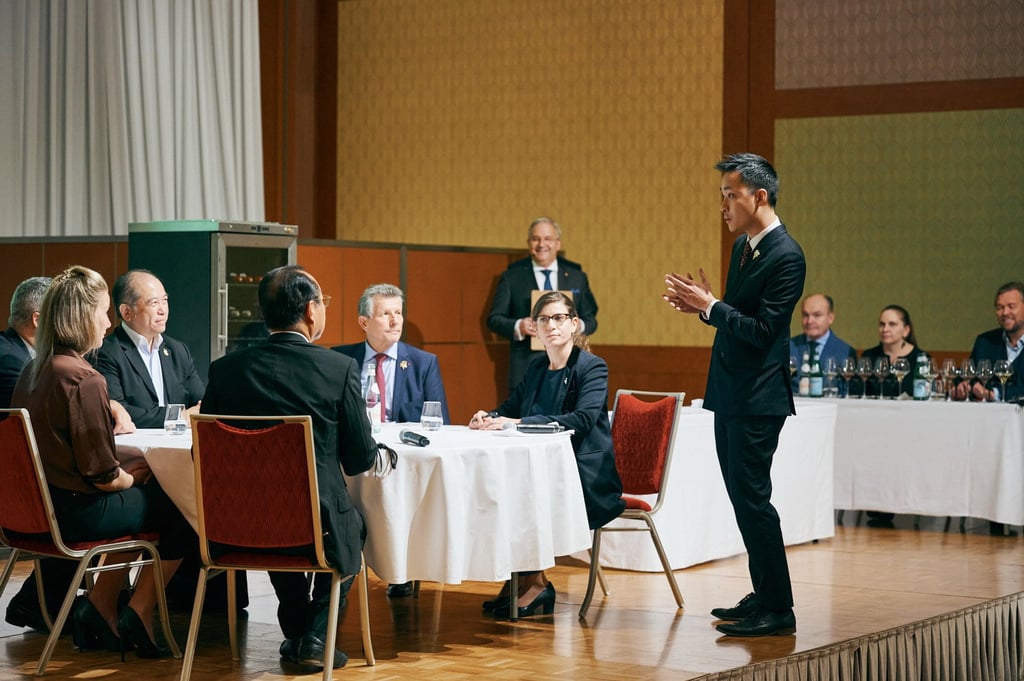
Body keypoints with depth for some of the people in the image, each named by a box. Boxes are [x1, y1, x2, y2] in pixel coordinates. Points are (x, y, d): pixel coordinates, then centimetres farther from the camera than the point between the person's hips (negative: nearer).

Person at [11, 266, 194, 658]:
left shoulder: (32, 372, 6)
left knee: (139, 500, 28)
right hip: (79, 512, -9)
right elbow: (104, 476, -19)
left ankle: (100, 607, 24)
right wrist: (132, 477, 3)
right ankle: (138, 617, 13)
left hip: (42, 505, 9)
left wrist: (128, 467, 12)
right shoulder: (85, 379, -21)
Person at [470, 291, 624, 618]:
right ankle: (517, 579, -11)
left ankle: (533, 582, -12)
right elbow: (510, 408, 18)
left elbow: (582, 419, -23)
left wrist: (519, 423, -30)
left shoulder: (592, 367, -8)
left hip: (586, 478, -6)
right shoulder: (536, 368, 14)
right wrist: (488, 418, -8)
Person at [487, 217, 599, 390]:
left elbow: (591, 319, 15)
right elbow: (494, 319, 5)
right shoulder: (512, 277, 7)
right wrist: (517, 327, -14)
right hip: (526, 367, -2)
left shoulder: (577, 277, 13)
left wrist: (580, 326, -8)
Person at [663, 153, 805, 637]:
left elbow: (763, 330, -21)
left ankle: (778, 609, -1)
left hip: (758, 398, -10)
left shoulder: (785, 256, -16)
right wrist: (702, 307, 3)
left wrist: (710, 305, -18)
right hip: (731, 395, 10)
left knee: (752, 498, -7)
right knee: (742, 496, 14)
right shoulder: (743, 246, 13)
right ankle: (763, 594, 23)